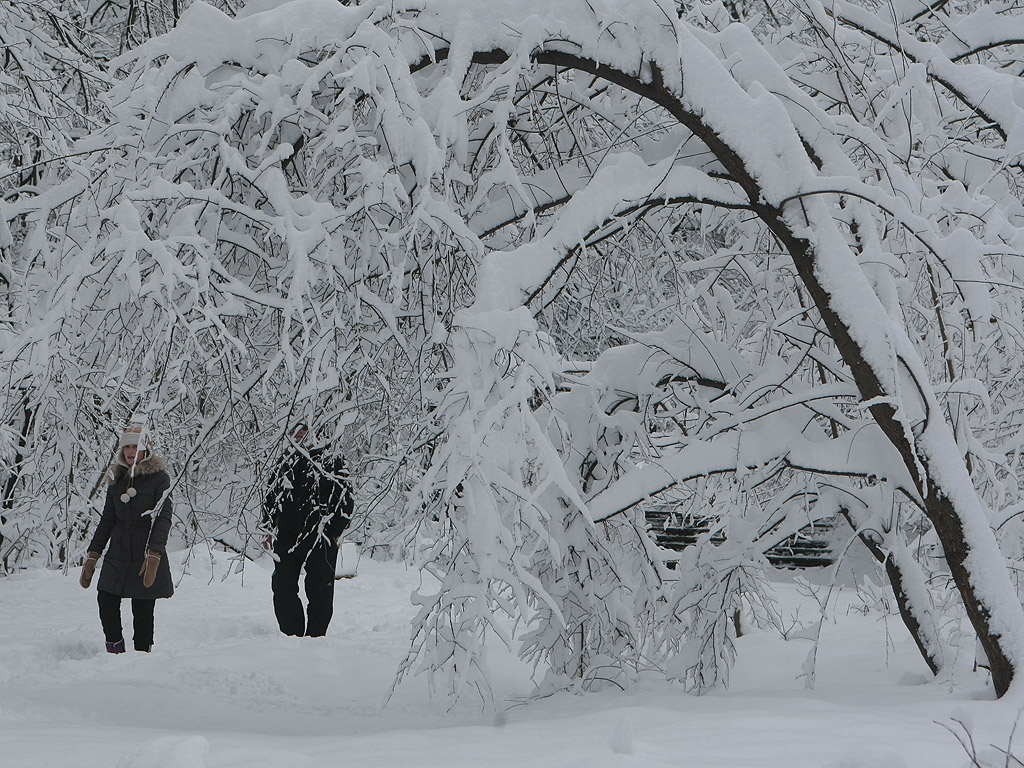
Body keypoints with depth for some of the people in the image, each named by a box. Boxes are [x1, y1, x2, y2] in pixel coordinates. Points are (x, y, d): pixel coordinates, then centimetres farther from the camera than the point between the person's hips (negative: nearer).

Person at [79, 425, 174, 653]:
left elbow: (163, 519, -9)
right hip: (118, 553, 5)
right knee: (106, 600, -9)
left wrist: (154, 555, -21)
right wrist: (92, 556, 11)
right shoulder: (117, 479, 14)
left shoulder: (159, 478, -2)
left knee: (143, 610, -6)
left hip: (146, 556, -5)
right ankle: (115, 652, 1)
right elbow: (107, 520, 18)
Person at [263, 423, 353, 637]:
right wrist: (269, 529, 14)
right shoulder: (286, 465, 17)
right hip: (287, 537, 4)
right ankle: (292, 635, 8)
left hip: (320, 539, -4)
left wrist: (335, 530, -8)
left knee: (319, 589, -1)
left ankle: (315, 636, 5)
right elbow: (271, 498, 23)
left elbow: (345, 499, 0)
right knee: (282, 587, 1)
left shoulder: (332, 463, 3)